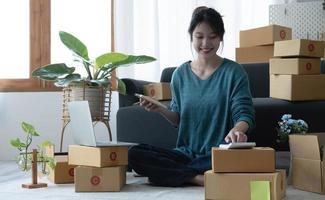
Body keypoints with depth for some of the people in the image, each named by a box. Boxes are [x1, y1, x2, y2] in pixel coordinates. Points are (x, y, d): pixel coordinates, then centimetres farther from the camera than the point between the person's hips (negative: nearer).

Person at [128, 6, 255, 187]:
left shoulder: (233, 72, -2)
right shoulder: (181, 74, 8)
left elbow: (244, 113, -10)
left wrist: (237, 130, -33)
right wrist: (160, 110, -6)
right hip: (186, 152, 3)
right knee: (134, 153, -19)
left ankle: (169, 173, -21)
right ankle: (198, 178, -21)